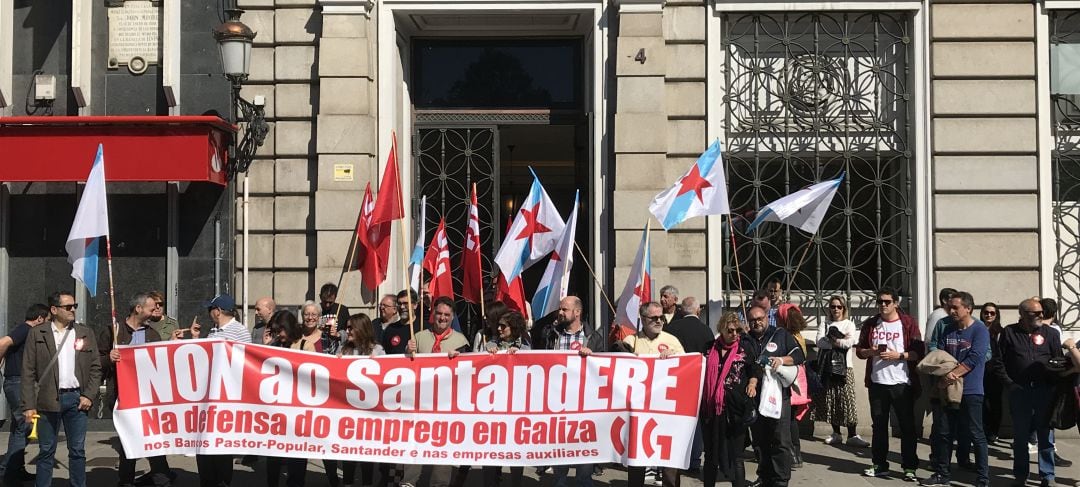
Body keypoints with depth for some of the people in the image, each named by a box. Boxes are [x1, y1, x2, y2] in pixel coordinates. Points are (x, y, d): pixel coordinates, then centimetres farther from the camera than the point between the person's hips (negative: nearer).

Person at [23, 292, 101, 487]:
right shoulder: (37, 334, 2)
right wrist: (29, 405, -6)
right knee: (46, 451, 6)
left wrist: (89, 395, -3)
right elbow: (28, 372, 0)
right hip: (48, 400, -1)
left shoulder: (85, 333, 9)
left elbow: (95, 368, 8)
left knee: (77, 451, 6)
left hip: (77, 399, 2)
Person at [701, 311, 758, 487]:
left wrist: (752, 383, -6)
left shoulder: (745, 348, 5)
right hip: (712, 407, 2)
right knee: (711, 454, 12)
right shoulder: (710, 348, 9)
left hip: (736, 408, -2)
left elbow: (755, 370, 13)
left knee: (736, 456, -1)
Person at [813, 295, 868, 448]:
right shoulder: (826, 325, 14)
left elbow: (849, 342, -11)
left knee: (847, 399, -9)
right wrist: (839, 341, -11)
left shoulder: (849, 324, 6)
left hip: (844, 366, -3)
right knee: (830, 399, 4)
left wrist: (832, 341, -6)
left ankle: (852, 435, -9)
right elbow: (820, 342, -4)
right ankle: (836, 433, 13)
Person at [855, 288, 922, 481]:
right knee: (879, 425, 10)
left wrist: (898, 355, -18)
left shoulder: (908, 323, -2)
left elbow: (918, 353, -5)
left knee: (907, 426, 1)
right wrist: (871, 352, -9)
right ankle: (879, 465, 19)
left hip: (902, 383, -4)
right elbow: (859, 350, 11)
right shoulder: (870, 324, 8)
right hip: (877, 382, 4)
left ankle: (909, 467, 6)